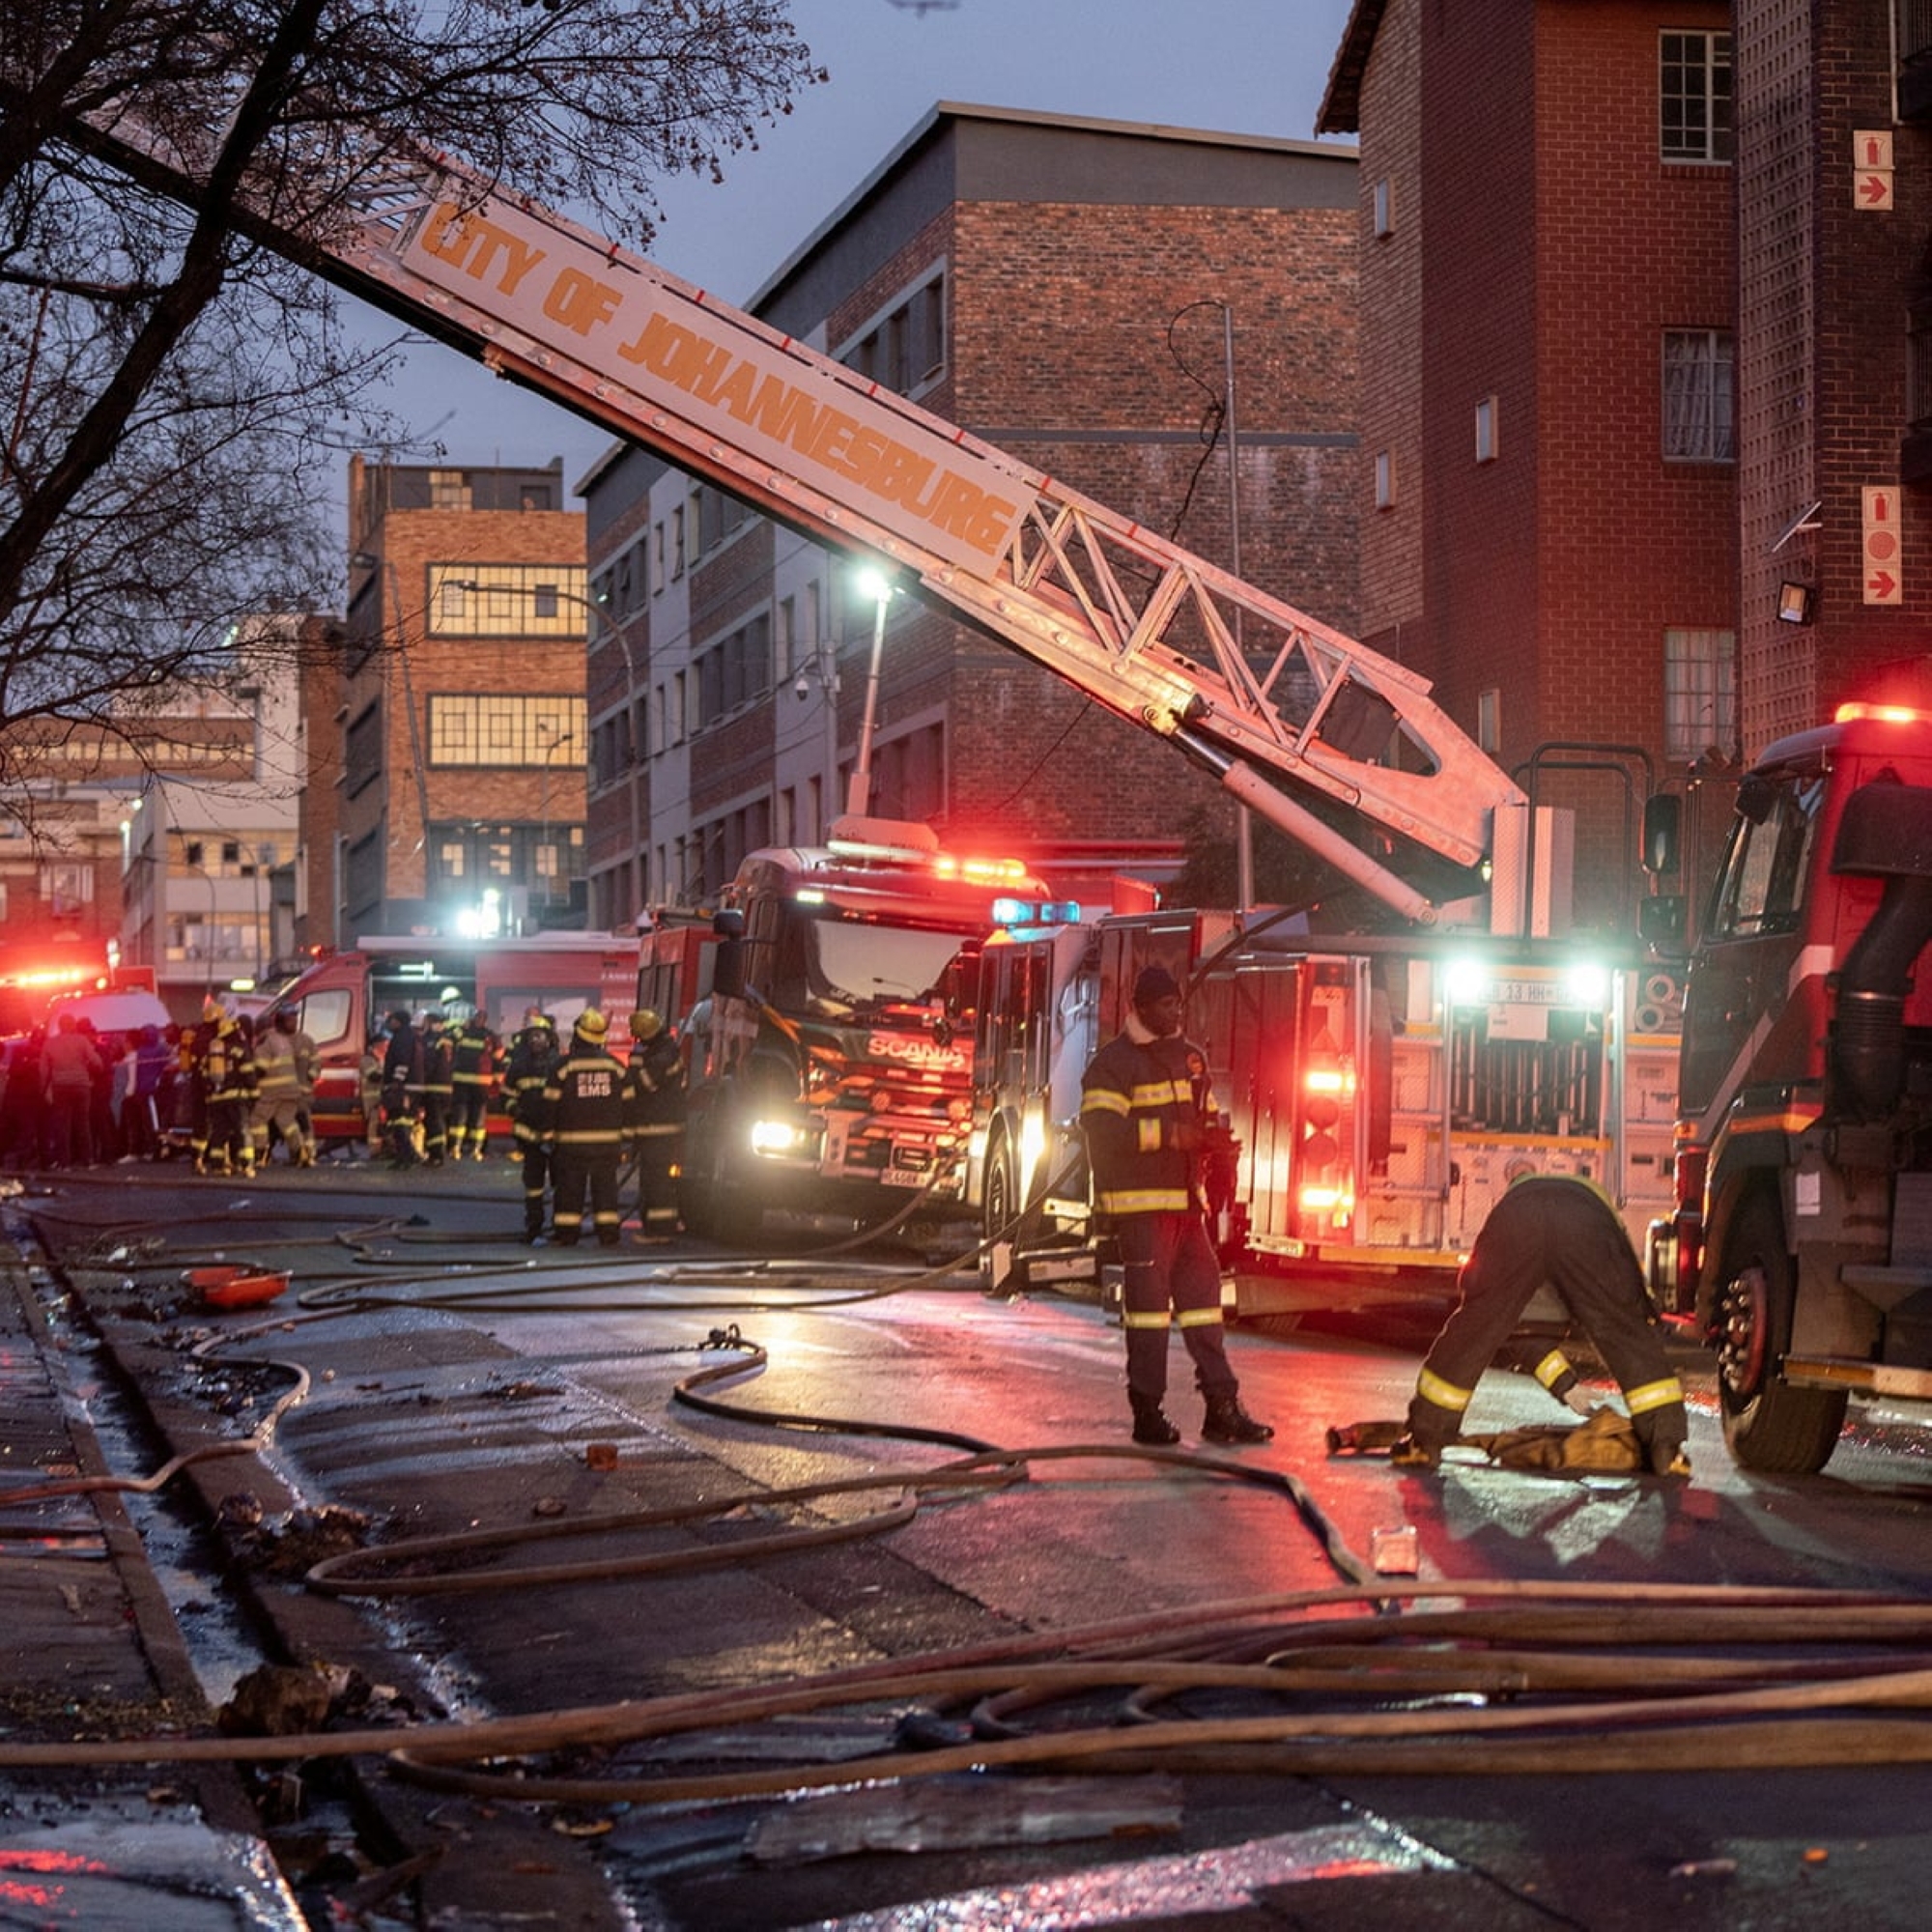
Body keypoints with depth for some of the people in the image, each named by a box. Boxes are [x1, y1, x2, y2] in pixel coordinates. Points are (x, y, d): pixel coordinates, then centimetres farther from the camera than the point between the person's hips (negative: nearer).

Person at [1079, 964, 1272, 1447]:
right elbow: (1101, 1127, -18)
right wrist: (1169, 1134, -23)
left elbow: (1207, 1115, 25)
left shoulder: (1190, 1057, 16)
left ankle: (1222, 1406, 8)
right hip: (1140, 1202, -7)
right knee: (1148, 1297, -5)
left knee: (1202, 1293, 6)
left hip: (1186, 1199, 7)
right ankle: (1147, 1413, 0)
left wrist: (1215, 1139, 0)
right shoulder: (1115, 1062, -7)